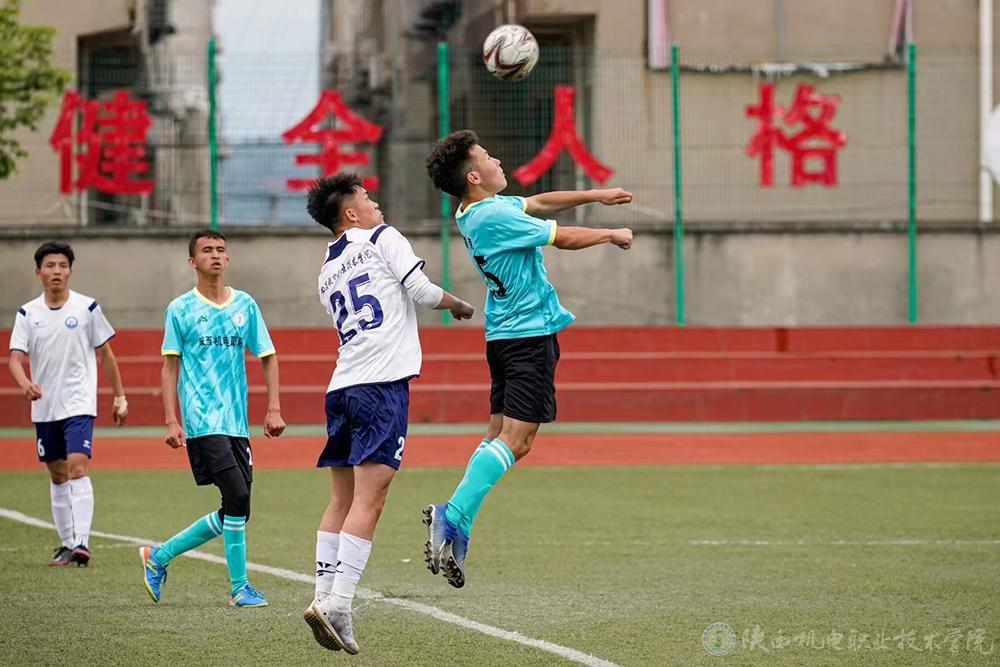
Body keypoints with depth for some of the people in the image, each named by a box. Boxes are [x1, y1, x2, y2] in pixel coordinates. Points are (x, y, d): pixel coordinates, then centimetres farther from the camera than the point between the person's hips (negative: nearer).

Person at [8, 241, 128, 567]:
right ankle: (66, 543, 19)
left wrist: (120, 397, 7)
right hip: (44, 407, 4)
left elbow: (105, 354, 6)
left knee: (77, 467, -18)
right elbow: (15, 357, -5)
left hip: (79, 404, -4)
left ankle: (81, 542, -25)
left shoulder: (87, 308, -2)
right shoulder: (27, 314, 3)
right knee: (57, 475, 10)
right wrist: (24, 382, -26)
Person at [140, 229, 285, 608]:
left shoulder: (245, 305, 11)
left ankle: (159, 556, 20)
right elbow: (170, 367, 2)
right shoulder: (181, 309, 2)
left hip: (237, 421, 5)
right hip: (202, 421, -5)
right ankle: (239, 587, -8)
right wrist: (171, 422, -7)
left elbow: (268, 358, 14)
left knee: (236, 513, 5)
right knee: (238, 496, -17)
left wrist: (273, 409, 3)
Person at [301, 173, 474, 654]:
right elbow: (422, 292, -4)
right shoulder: (383, 238, 3)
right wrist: (457, 304, 15)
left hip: (342, 386, 7)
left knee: (342, 499, 10)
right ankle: (336, 604, -21)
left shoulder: (327, 273, 23)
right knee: (369, 499, -11)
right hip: (383, 383, -7)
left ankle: (324, 597, 4)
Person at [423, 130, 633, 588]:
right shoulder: (493, 217, -19)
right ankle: (453, 517, -21)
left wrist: (596, 195, 30)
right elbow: (564, 238, -10)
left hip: (504, 335, 10)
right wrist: (612, 235, 7)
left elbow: (539, 203, 26)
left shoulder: (477, 212, 10)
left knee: (499, 435, 9)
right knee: (515, 440, -14)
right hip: (530, 333, -10)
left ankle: (455, 527, 3)